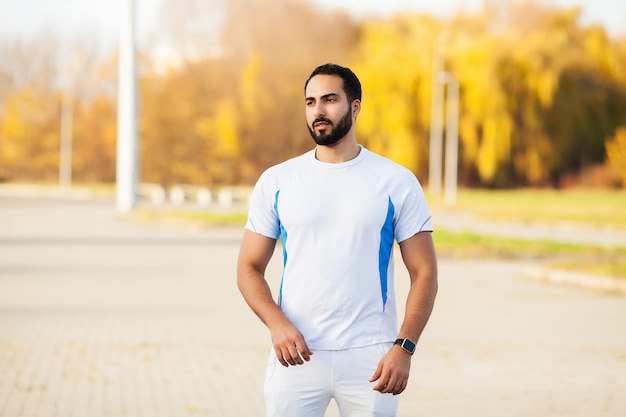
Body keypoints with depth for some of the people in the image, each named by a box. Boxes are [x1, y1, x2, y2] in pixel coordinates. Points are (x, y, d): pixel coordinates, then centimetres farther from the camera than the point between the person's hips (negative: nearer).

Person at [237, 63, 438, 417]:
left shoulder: (397, 182, 1)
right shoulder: (276, 182, 5)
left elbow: (424, 272, 1)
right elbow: (250, 268, 6)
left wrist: (404, 347, -11)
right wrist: (277, 324, -12)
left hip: (370, 357, -1)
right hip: (296, 354, 1)